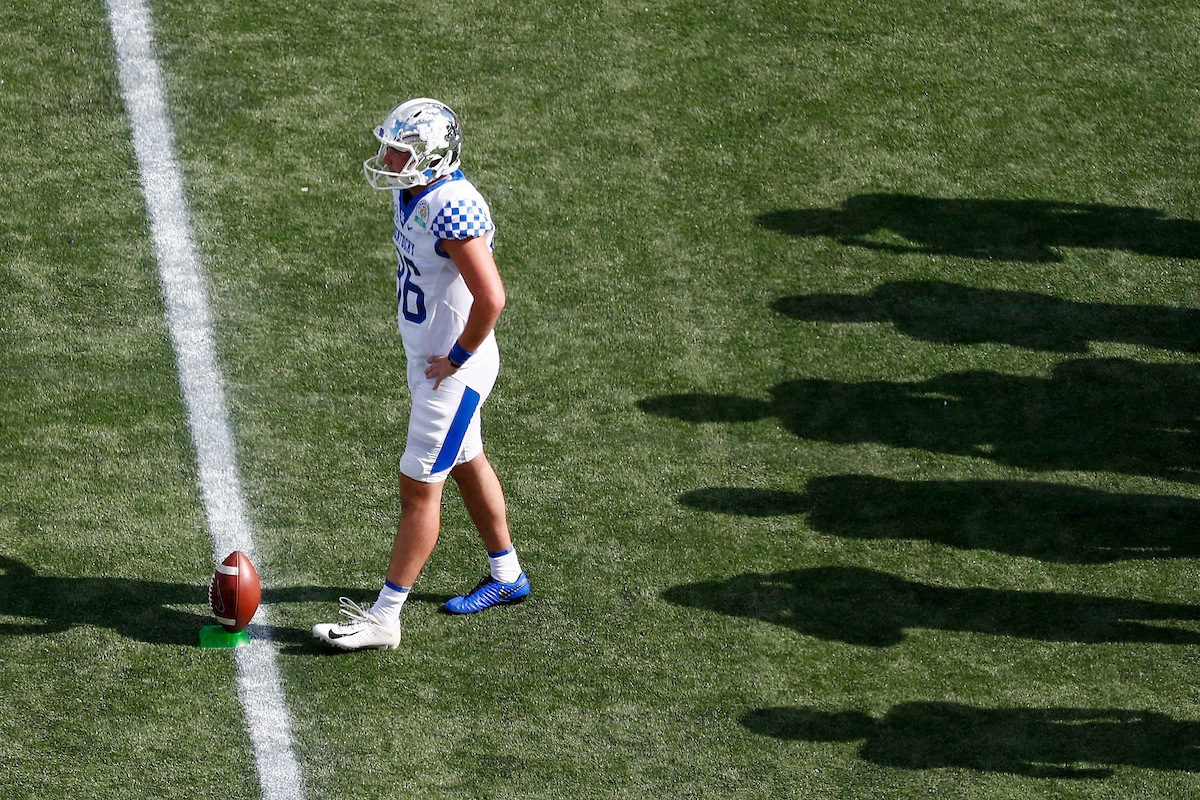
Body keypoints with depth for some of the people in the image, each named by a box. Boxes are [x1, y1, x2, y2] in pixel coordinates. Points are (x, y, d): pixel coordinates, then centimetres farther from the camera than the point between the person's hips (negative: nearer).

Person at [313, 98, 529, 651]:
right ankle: (506, 577, 41)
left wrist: (457, 358, -19)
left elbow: (491, 297, -31)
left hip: (455, 368, -10)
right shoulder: (410, 193, 2)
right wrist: (433, 353, 18)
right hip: (427, 355, 10)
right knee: (466, 464, 23)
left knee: (419, 486, -4)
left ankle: (385, 616, 3)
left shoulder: (453, 210, -28)